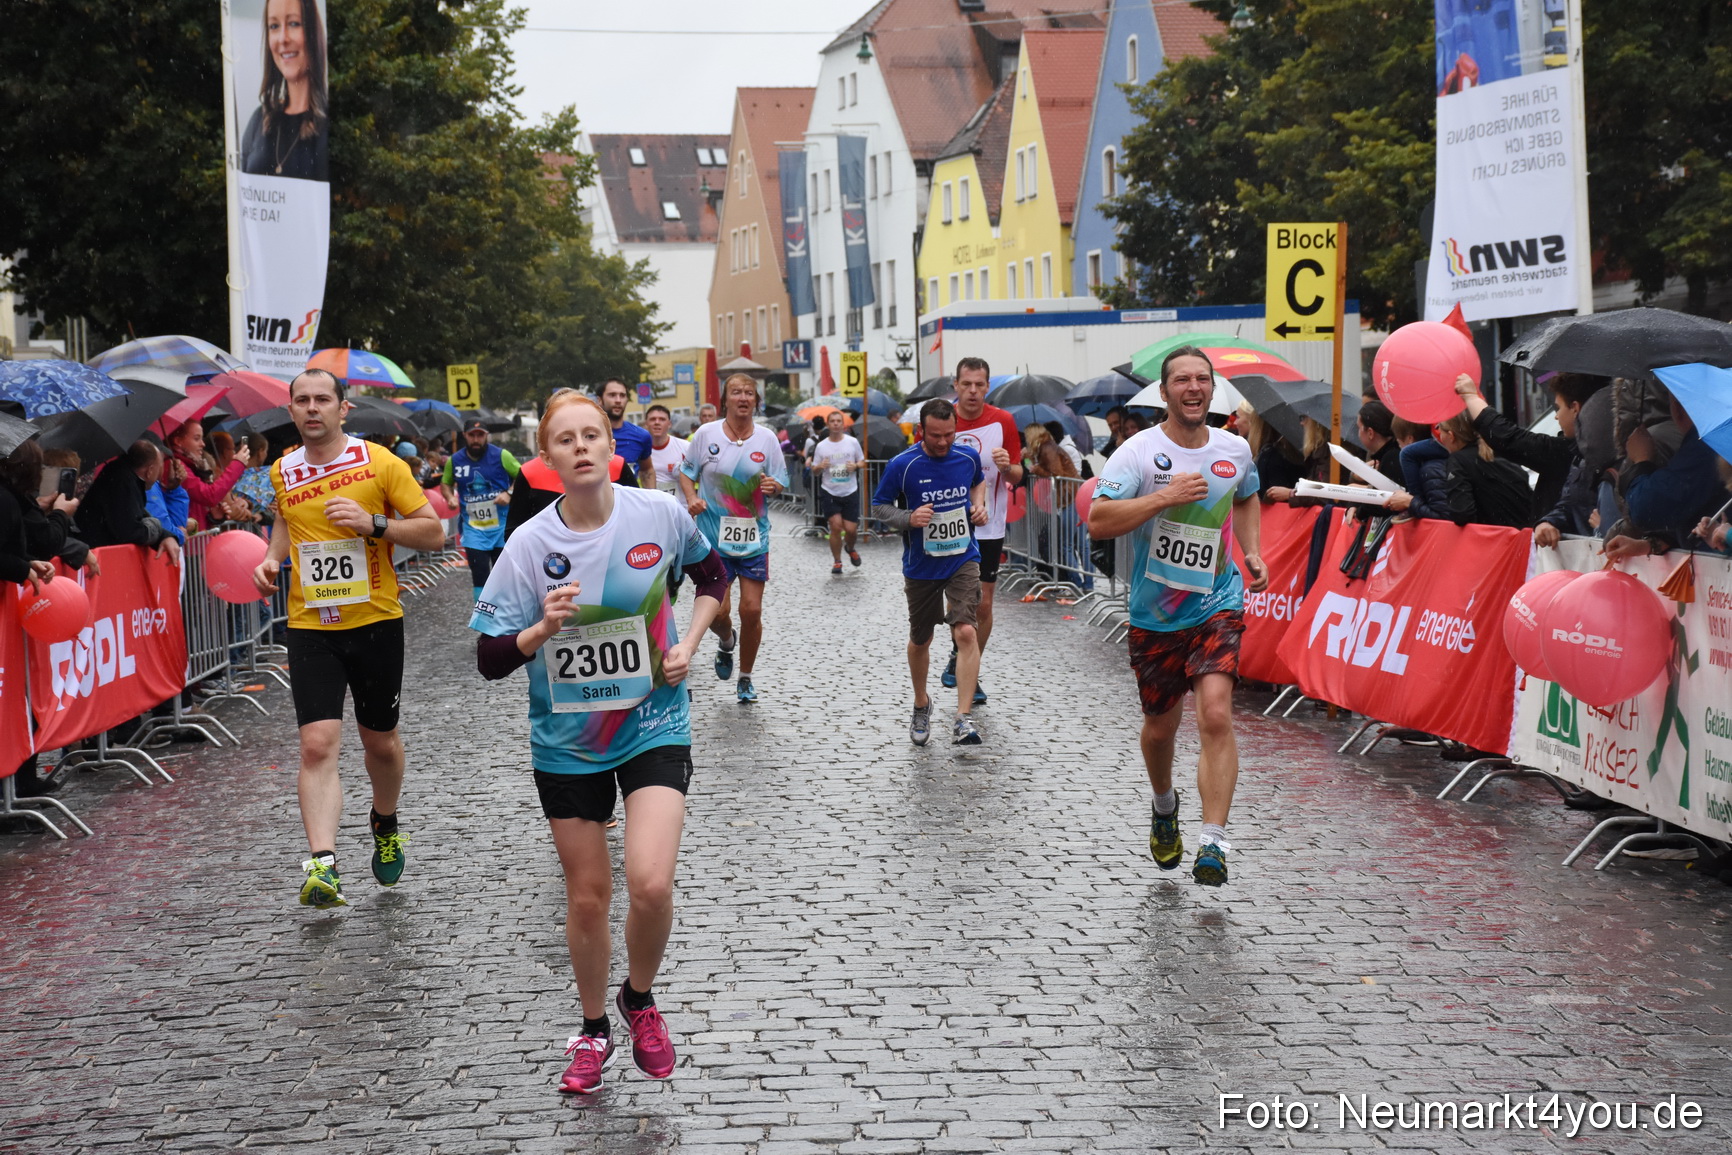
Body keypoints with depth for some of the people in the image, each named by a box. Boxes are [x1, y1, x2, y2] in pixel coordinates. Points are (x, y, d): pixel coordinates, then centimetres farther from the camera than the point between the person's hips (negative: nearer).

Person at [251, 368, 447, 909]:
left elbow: (433, 531, -5)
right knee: (318, 745, -14)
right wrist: (272, 558, 8)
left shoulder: (380, 463, -6)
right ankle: (323, 866, -20)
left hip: (375, 621, -1)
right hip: (310, 626, 1)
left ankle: (385, 825, 43)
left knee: (380, 741, 14)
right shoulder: (282, 472, 6)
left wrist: (373, 523, -19)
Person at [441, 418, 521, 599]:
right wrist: (450, 497, -2)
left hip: (502, 525, -1)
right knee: (479, 574, -5)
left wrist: (509, 493, -17)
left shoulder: (501, 455, -6)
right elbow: (445, 483, 18)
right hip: (474, 528, 1)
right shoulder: (454, 461, 1)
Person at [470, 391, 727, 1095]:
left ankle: (639, 1000, 13)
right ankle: (594, 1031, 33)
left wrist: (688, 645, -1)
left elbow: (713, 576, 13)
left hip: (654, 723, -1)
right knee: (587, 898, 9)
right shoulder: (531, 544, -11)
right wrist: (544, 629, -26)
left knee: (650, 883, -18)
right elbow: (490, 659, -8)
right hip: (568, 742, 1)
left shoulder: (660, 514, -9)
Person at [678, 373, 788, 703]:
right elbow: (686, 472, 7)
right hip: (713, 537, -1)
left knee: (752, 610, -1)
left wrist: (773, 486, -16)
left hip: (754, 536, 1)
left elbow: (781, 483, 7)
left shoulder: (766, 438, 1)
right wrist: (691, 498, -11)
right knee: (717, 610, -5)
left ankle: (745, 679, 19)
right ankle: (726, 642, 34)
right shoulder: (706, 434, -3)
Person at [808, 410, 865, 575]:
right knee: (835, 526, -10)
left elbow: (862, 462, 10)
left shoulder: (852, 442, 1)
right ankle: (836, 562, 6)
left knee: (851, 529, -2)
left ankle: (851, 549, 33)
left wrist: (856, 466, -13)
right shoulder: (821, 446, 1)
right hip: (829, 492, 0)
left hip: (850, 492, 0)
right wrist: (820, 466, -16)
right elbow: (814, 471, 7)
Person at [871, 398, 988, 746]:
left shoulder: (968, 456, -4)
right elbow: (879, 506, -3)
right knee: (920, 641, 14)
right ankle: (921, 705, 41)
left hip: (963, 559, 0)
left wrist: (979, 505, 1)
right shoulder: (902, 465, -13)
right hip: (921, 567, 0)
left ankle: (963, 720, -19)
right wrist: (909, 518, -20)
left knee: (966, 631, -19)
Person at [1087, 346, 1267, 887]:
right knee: (1160, 727, 14)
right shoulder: (1139, 451, -10)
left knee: (1215, 715, -19)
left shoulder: (1236, 450, 3)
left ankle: (1214, 843, -19)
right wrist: (1165, 497, -28)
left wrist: (1253, 556, 11)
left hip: (1217, 606, 1)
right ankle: (1165, 807, 46)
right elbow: (1097, 520, -21)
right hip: (1154, 614, 0)